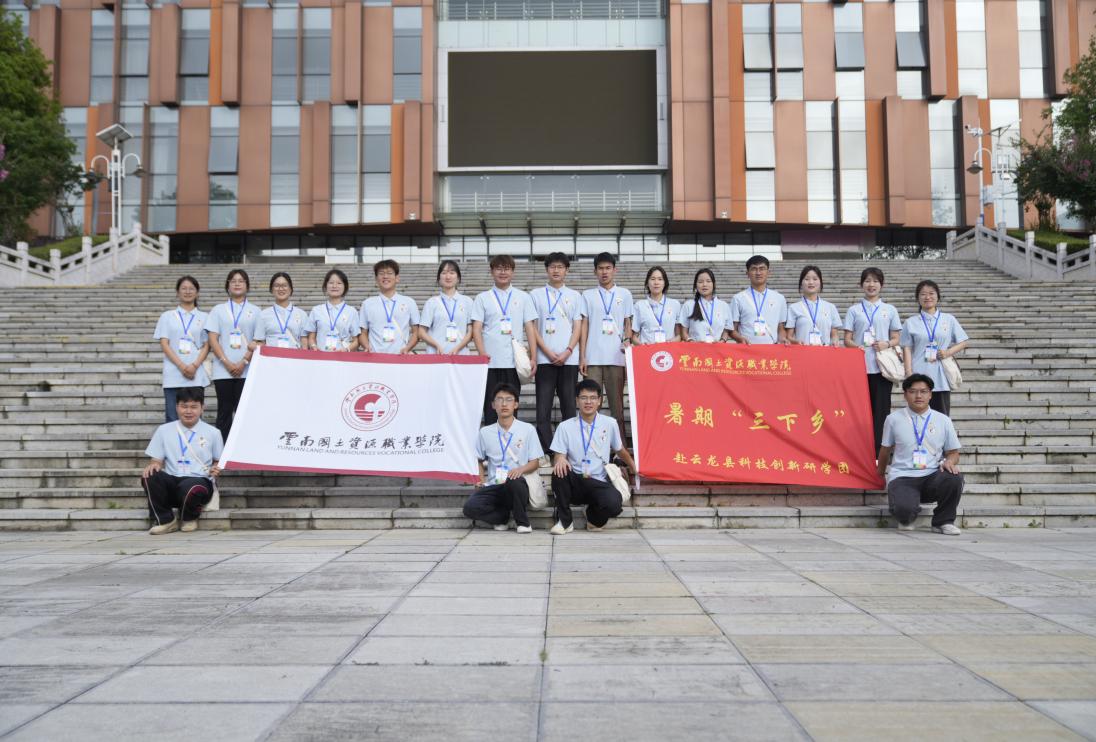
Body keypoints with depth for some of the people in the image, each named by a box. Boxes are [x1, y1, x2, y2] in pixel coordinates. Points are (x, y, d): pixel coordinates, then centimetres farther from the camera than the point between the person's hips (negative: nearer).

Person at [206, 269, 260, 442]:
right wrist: (227, 363, -8)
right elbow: (213, 339, 3)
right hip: (223, 370, 1)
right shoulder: (218, 310, 11)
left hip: (246, 370, -1)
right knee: (224, 412, 2)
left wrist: (243, 362, -9)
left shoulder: (255, 311, 9)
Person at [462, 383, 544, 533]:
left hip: (517, 484, -2)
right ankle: (504, 515, 1)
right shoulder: (485, 432, 10)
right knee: (470, 508, -28)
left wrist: (521, 469, -17)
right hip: (493, 486, 2)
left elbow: (535, 462, 4)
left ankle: (522, 521, -11)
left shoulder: (528, 430, 3)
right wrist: (481, 480, 4)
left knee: (514, 481, -39)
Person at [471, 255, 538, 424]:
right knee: (490, 408, 1)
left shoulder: (523, 297, 12)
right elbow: (476, 329, 3)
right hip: (491, 363, -1)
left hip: (515, 361, 1)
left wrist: (533, 358, -2)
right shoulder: (482, 298, 9)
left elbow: (530, 328, 7)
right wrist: (483, 354, -12)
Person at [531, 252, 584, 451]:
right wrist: (548, 352, -7)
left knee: (569, 405, 2)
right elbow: (533, 328, 4)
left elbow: (578, 327, 6)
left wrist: (567, 352, -9)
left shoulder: (575, 296, 12)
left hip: (569, 359, 1)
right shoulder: (536, 295, 9)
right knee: (543, 407, -4)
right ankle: (545, 451, -1)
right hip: (545, 359, -1)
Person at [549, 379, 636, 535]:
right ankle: (564, 520, -12)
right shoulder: (565, 427, 0)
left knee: (614, 504, -31)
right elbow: (558, 456, -3)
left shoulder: (610, 424, 4)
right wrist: (560, 460, -27)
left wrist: (632, 466, 35)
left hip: (599, 483, 0)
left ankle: (593, 518, 7)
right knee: (560, 471, -34)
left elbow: (619, 450, 21)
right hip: (574, 482, 0)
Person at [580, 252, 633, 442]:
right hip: (593, 357, 0)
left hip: (616, 357, 0)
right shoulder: (588, 295, 10)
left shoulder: (624, 294, 12)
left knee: (617, 401, 1)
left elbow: (628, 323, 12)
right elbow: (584, 326, 7)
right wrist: (582, 357, 0)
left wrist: (627, 339, -7)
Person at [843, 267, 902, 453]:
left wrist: (887, 344, -10)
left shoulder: (890, 310, 11)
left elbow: (896, 339, 11)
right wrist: (857, 346, -15)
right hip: (859, 366, 0)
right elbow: (847, 339, 6)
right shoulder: (854, 310, 10)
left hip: (882, 367, 0)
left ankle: (878, 452, 3)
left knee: (881, 410, -1)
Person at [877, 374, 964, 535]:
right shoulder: (894, 419, 6)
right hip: (902, 477, -2)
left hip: (932, 477, 2)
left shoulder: (943, 420, 9)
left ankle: (943, 521, -3)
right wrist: (881, 473, 29)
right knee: (904, 508, -34)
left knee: (954, 478, -33)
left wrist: (949, 461, -10)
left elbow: (954, 452, 14)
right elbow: (885, 450, 18)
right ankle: (906, 518, 10)